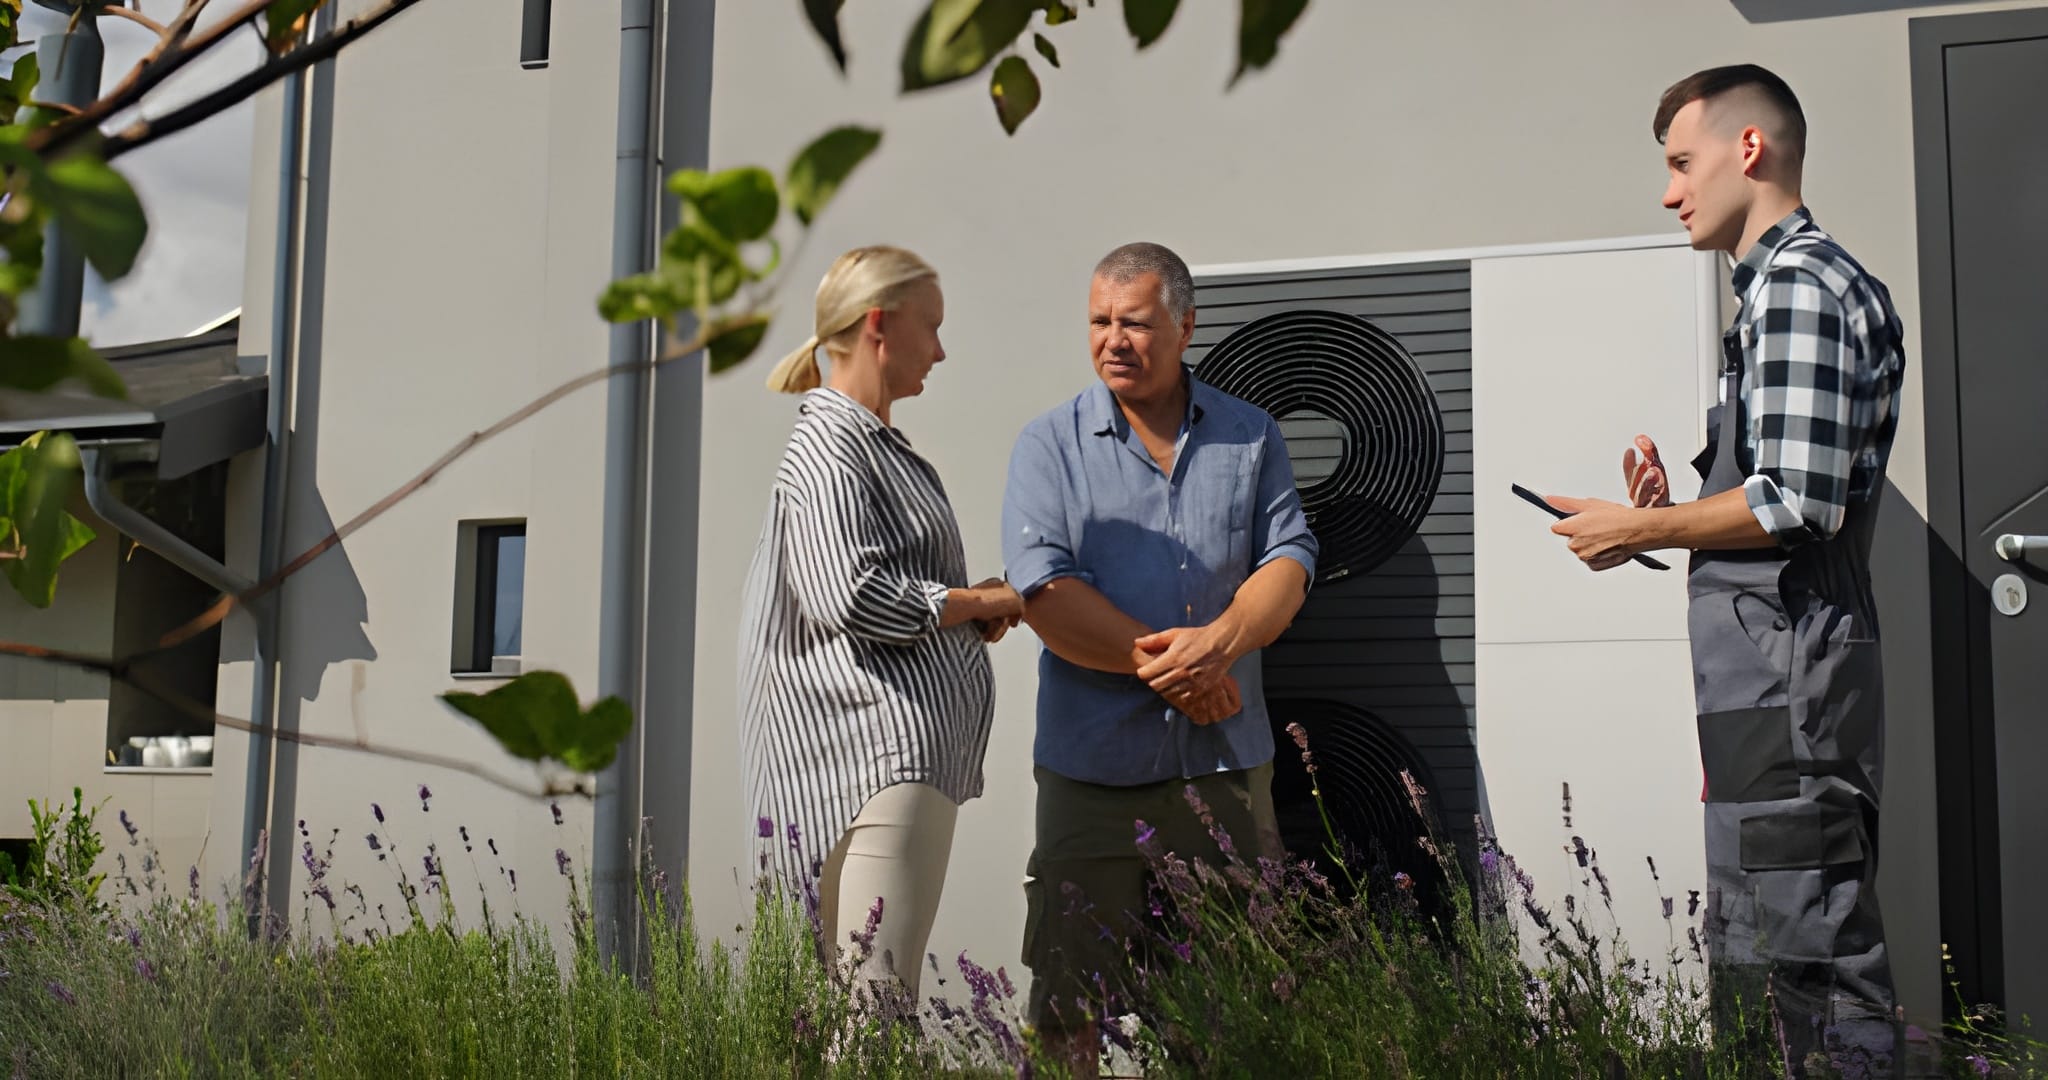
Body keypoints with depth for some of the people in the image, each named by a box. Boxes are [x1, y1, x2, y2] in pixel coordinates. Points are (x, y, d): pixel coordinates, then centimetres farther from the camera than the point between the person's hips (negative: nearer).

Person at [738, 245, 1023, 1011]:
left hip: (911, 746, 10)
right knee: (879, 986, -13)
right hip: (880, 745, -10)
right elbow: (851, 597, -19)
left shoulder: (878, 442, 23)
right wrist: (978, 602, -7)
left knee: (857, 989, 9)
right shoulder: (826, 441, -8)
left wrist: (970, 609, 12)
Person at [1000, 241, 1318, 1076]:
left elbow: (1289, 557, 2)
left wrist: (1219, 642, -17)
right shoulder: (1051, 443, 1)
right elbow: (1042, 590, -9)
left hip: (1226, 760, 2)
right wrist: (1168, 668, -14)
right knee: (1074, 994, 2)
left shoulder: (1250, 436, 9)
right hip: (1093, 764, -2)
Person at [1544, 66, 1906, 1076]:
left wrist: (1638, 529, -8)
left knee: (1806, 963, -7)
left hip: (1785, 677, -11)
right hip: (1782, 677, 11)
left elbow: (1797, 501, -20)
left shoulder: (1793, 282, -11)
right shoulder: (1821, 279, 21)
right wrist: (1674, 518, 12)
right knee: (1761, 956, 15)